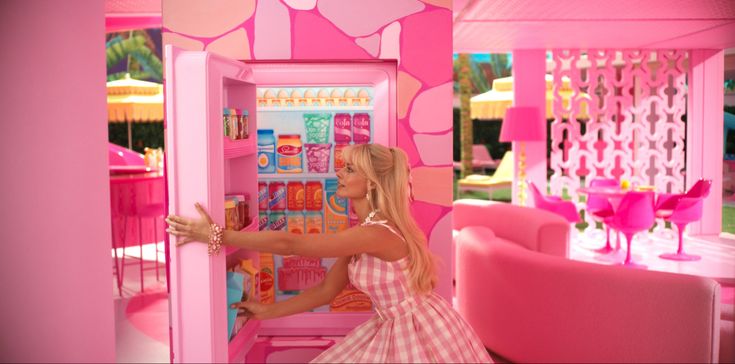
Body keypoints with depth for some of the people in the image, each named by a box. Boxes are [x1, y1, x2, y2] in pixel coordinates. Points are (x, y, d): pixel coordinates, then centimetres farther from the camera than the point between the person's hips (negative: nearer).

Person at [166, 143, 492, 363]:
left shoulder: (377, 233, -27)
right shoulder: (362, 232, 2)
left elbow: (289, 245, -29)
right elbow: (326, 290, 6)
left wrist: (217, 236, -26)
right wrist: (267, 312, 5)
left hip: (419, 331, -8)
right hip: (393, 328, 8)